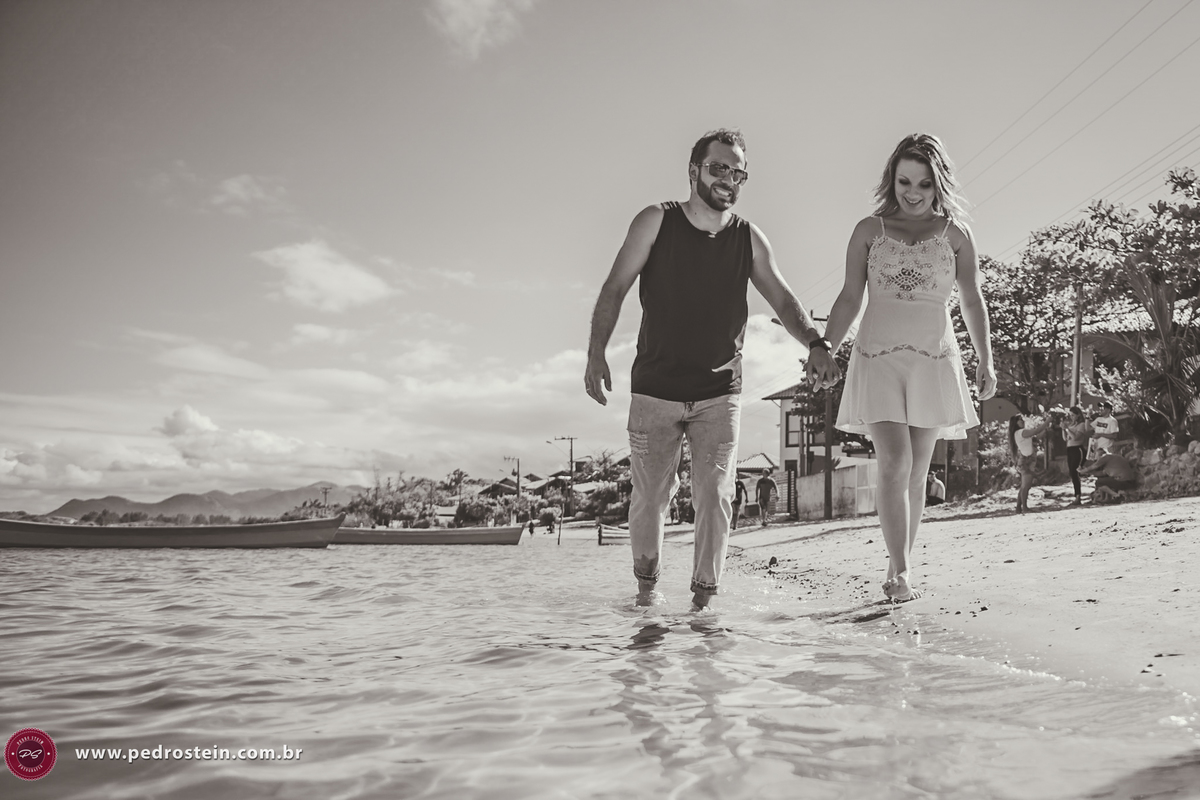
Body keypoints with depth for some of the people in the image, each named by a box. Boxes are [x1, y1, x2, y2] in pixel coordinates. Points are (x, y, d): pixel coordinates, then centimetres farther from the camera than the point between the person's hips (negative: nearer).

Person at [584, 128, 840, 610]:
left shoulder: (749, 239, 2)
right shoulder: (656, 222, -3)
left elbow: (783, 301, 0)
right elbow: (614, 289, -5)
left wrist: (814, 343, -19)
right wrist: (596, 352, -18)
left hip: (719, 394, 1)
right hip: (655, 389, -1)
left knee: (715, 497, -3)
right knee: (650, 495, 8)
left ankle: (705, 595, 10)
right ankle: (646, 582, 30)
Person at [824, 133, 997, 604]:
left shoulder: (955, 235, 8)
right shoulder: (869, 230, 7)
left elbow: (972, 302, 10)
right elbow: (850, 298, 7)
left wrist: (986, 361, 2)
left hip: (934, 359, 1)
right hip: (878, 357, -1)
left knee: (917, 471, 4)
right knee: (894, 462, -14)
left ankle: (899, 569, 14)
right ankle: (900, 570, -9)